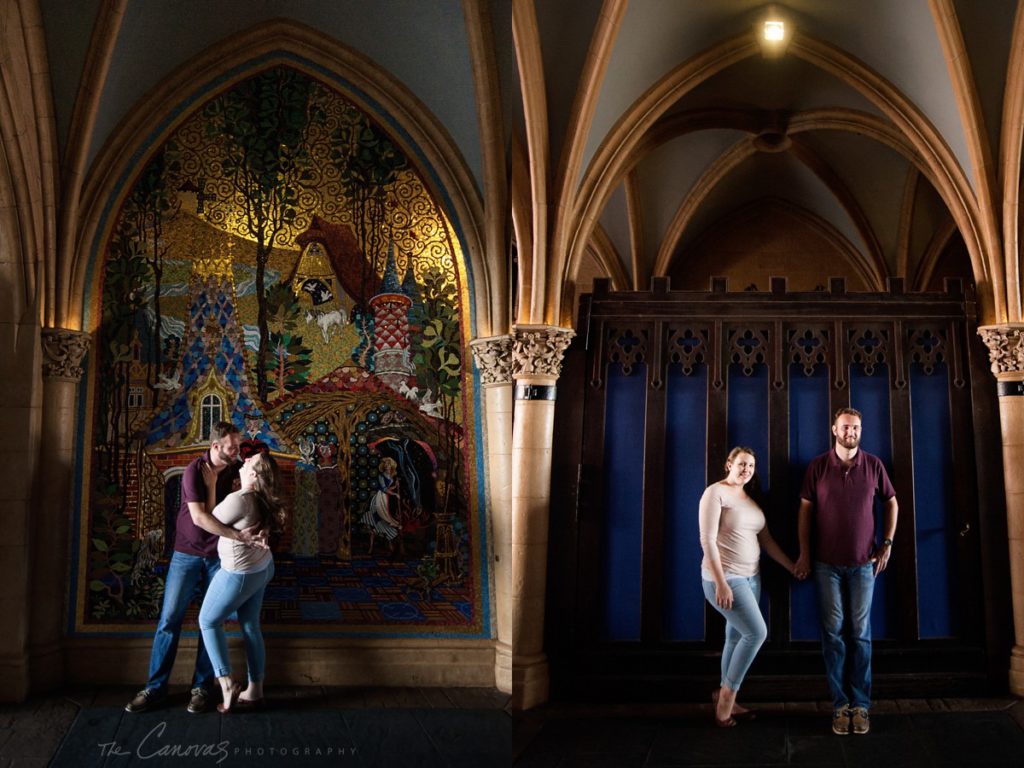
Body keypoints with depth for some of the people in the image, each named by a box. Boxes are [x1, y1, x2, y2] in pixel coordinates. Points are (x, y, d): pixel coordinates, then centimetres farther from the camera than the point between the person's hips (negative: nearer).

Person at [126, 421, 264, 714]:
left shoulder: (236, 471, -2)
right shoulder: (194, 470, -15)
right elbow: (199, 516, -24)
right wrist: (238, 535, -32)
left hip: (218, 557, 2)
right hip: (187, 554, -2)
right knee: (169, 620, 1)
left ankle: (201, 687, 13)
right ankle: (155, 687, 12)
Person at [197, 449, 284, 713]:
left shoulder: (239, 500, -30)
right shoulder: (261, 497, -3)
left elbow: (210, 522, -12)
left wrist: (211, 486, -9)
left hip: (240, 573, -8)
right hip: (261, 567, 8)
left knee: (208, 621, 11)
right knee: (250, 627, 15)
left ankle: (227, 685, 9)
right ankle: (255, 691, 23)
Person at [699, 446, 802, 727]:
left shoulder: (751, 500, 14)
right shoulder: (715, 493, -10)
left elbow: (766, 541, 19)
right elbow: (708, 540, -16)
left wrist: (791, 566, 13)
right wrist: (720, 583, -21)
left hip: (750, 578, 8)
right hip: (725, 578, -8)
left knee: (737, 638, 10)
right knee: (757, 632, -13)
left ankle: (726, 699, 22)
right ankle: (727, 694, 1)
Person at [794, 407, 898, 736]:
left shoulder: (873, 465, 1)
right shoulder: (818, 466, -2)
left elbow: (891, 502, 12)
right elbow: (805, 509, 1)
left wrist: (887, 543, 5)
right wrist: (804, 553, -1)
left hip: (863, 563, 1)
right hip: (827, 564, -1)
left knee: (860, 634, 4)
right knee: (834, 633, 2)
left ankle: (861, 705, 11)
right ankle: (840, 705, 9)